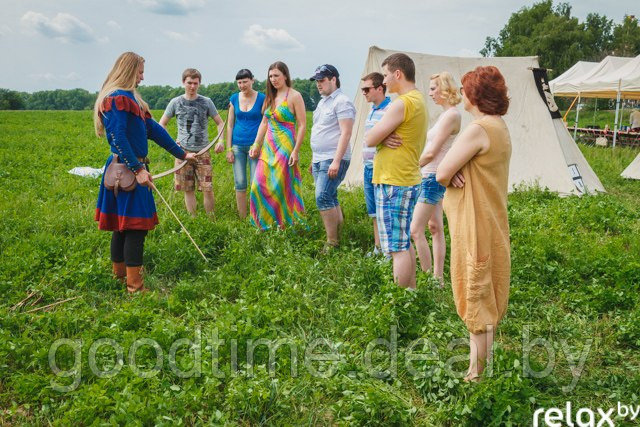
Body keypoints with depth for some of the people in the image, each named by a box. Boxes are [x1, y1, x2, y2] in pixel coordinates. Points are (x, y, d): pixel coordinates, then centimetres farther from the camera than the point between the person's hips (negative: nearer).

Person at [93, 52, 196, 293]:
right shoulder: (117, 98, -13)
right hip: (126, 170, -10)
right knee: (134, 226, -8)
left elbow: (153, 128, 19)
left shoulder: (129, 97, 17)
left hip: (133, 168, 10)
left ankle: (120, 273, 27)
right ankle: (135, 286, -4)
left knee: (123, 224, 16)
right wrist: (137, 169, -24)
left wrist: (182, 154, 20)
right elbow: (118, 138, -21)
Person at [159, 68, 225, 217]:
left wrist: (221, 141, -7)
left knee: (208, 189, -5)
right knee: (188, 189, 4)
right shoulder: (176, 102, 4)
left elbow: (220, 123, 9)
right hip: (183, 152, 1)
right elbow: (162, 124, 12)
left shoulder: (206, 102, 3)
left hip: (203, 152, 0)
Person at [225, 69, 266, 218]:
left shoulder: (262, 99, -2)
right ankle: (242, 218, 12)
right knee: (240, 184, 4)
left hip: (255, 145, -3)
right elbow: (230, 124, 9)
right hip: (238, 145, 3)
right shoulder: (234, 99, 7)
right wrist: (229, 149, 5)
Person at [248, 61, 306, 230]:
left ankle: (283, 224, 10)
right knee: (261, 184, 3)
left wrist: (295, 151, -15)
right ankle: (266, 222, 16)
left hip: (285, 146, -7)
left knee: (281, 186, -3)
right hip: (268, 146, 7)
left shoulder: (294, 96, -7)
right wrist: (256, 144, 12)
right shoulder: (271, 97, 13)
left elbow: (302, 125, -10)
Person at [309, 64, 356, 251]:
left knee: (323, 198, -15)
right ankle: (339, 234, 18)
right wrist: (313, 160, 23)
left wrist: (336, 161, -24)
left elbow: (345, 133, -18)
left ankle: (332, 241, -9)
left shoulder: (342, 102, -10)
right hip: (319, 159, 9)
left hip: (333, 160, -9)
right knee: (331, 199, 11)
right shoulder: (323, 102, 19)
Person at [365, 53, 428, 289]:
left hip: (393, 183, -10)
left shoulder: (402, 104, -18)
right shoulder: (419, 100, 14)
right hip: (408, 179, 10)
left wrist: (380, 136, 4)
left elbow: (369, 139, -15)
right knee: (404, 243, 17)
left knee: (397, 247, -5)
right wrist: (384, 137, -8)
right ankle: (411, 291, 26)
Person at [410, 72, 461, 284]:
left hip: (434, 178, -11)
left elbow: (431, 152, -18)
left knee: (415, 231, -11)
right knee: (435, 228, 13)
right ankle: (438, 279, 21)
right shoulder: (445, 114, 15)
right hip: (431, 177, 11)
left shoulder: (451, 115, -15)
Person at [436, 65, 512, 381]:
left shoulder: (478, 129, -20)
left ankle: (477, 370, 10)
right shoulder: (499, 126, 11)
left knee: (476, 296, -1)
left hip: (475, 225, -10)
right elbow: (447, 172, 11)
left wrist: (450, 173, 1)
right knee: (484, 296, 17)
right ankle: (479, 360, 30)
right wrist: (455, 172, -9)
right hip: (488, 221, 10)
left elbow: (441, 174, -19)